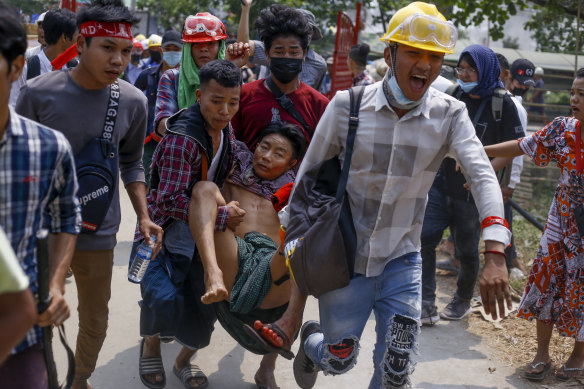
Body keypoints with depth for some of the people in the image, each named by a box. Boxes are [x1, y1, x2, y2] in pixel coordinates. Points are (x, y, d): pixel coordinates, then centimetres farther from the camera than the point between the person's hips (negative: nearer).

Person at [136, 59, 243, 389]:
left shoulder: (226, 131, 2)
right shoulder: (182, 138, -25)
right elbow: (170, 200, -29)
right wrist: (221, 216, -27)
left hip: (198, 239, 7)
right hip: (163, 235, -7)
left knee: (206, 305, 4)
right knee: (164, 297, -26)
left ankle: (185, 359, 34)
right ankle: (151, 343, 9)